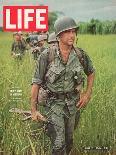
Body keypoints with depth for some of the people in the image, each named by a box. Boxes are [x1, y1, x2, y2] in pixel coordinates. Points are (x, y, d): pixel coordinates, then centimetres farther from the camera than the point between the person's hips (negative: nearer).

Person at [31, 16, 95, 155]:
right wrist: (33, 110, -9)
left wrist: (87, 94, 3)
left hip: (73, 103, 4)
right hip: (54, 103, -3)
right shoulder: (47, 56, -17)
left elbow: (91, 73, 13)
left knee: (69, 141, 19)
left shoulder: (81, 55, -8)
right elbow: (36, 83, -10)